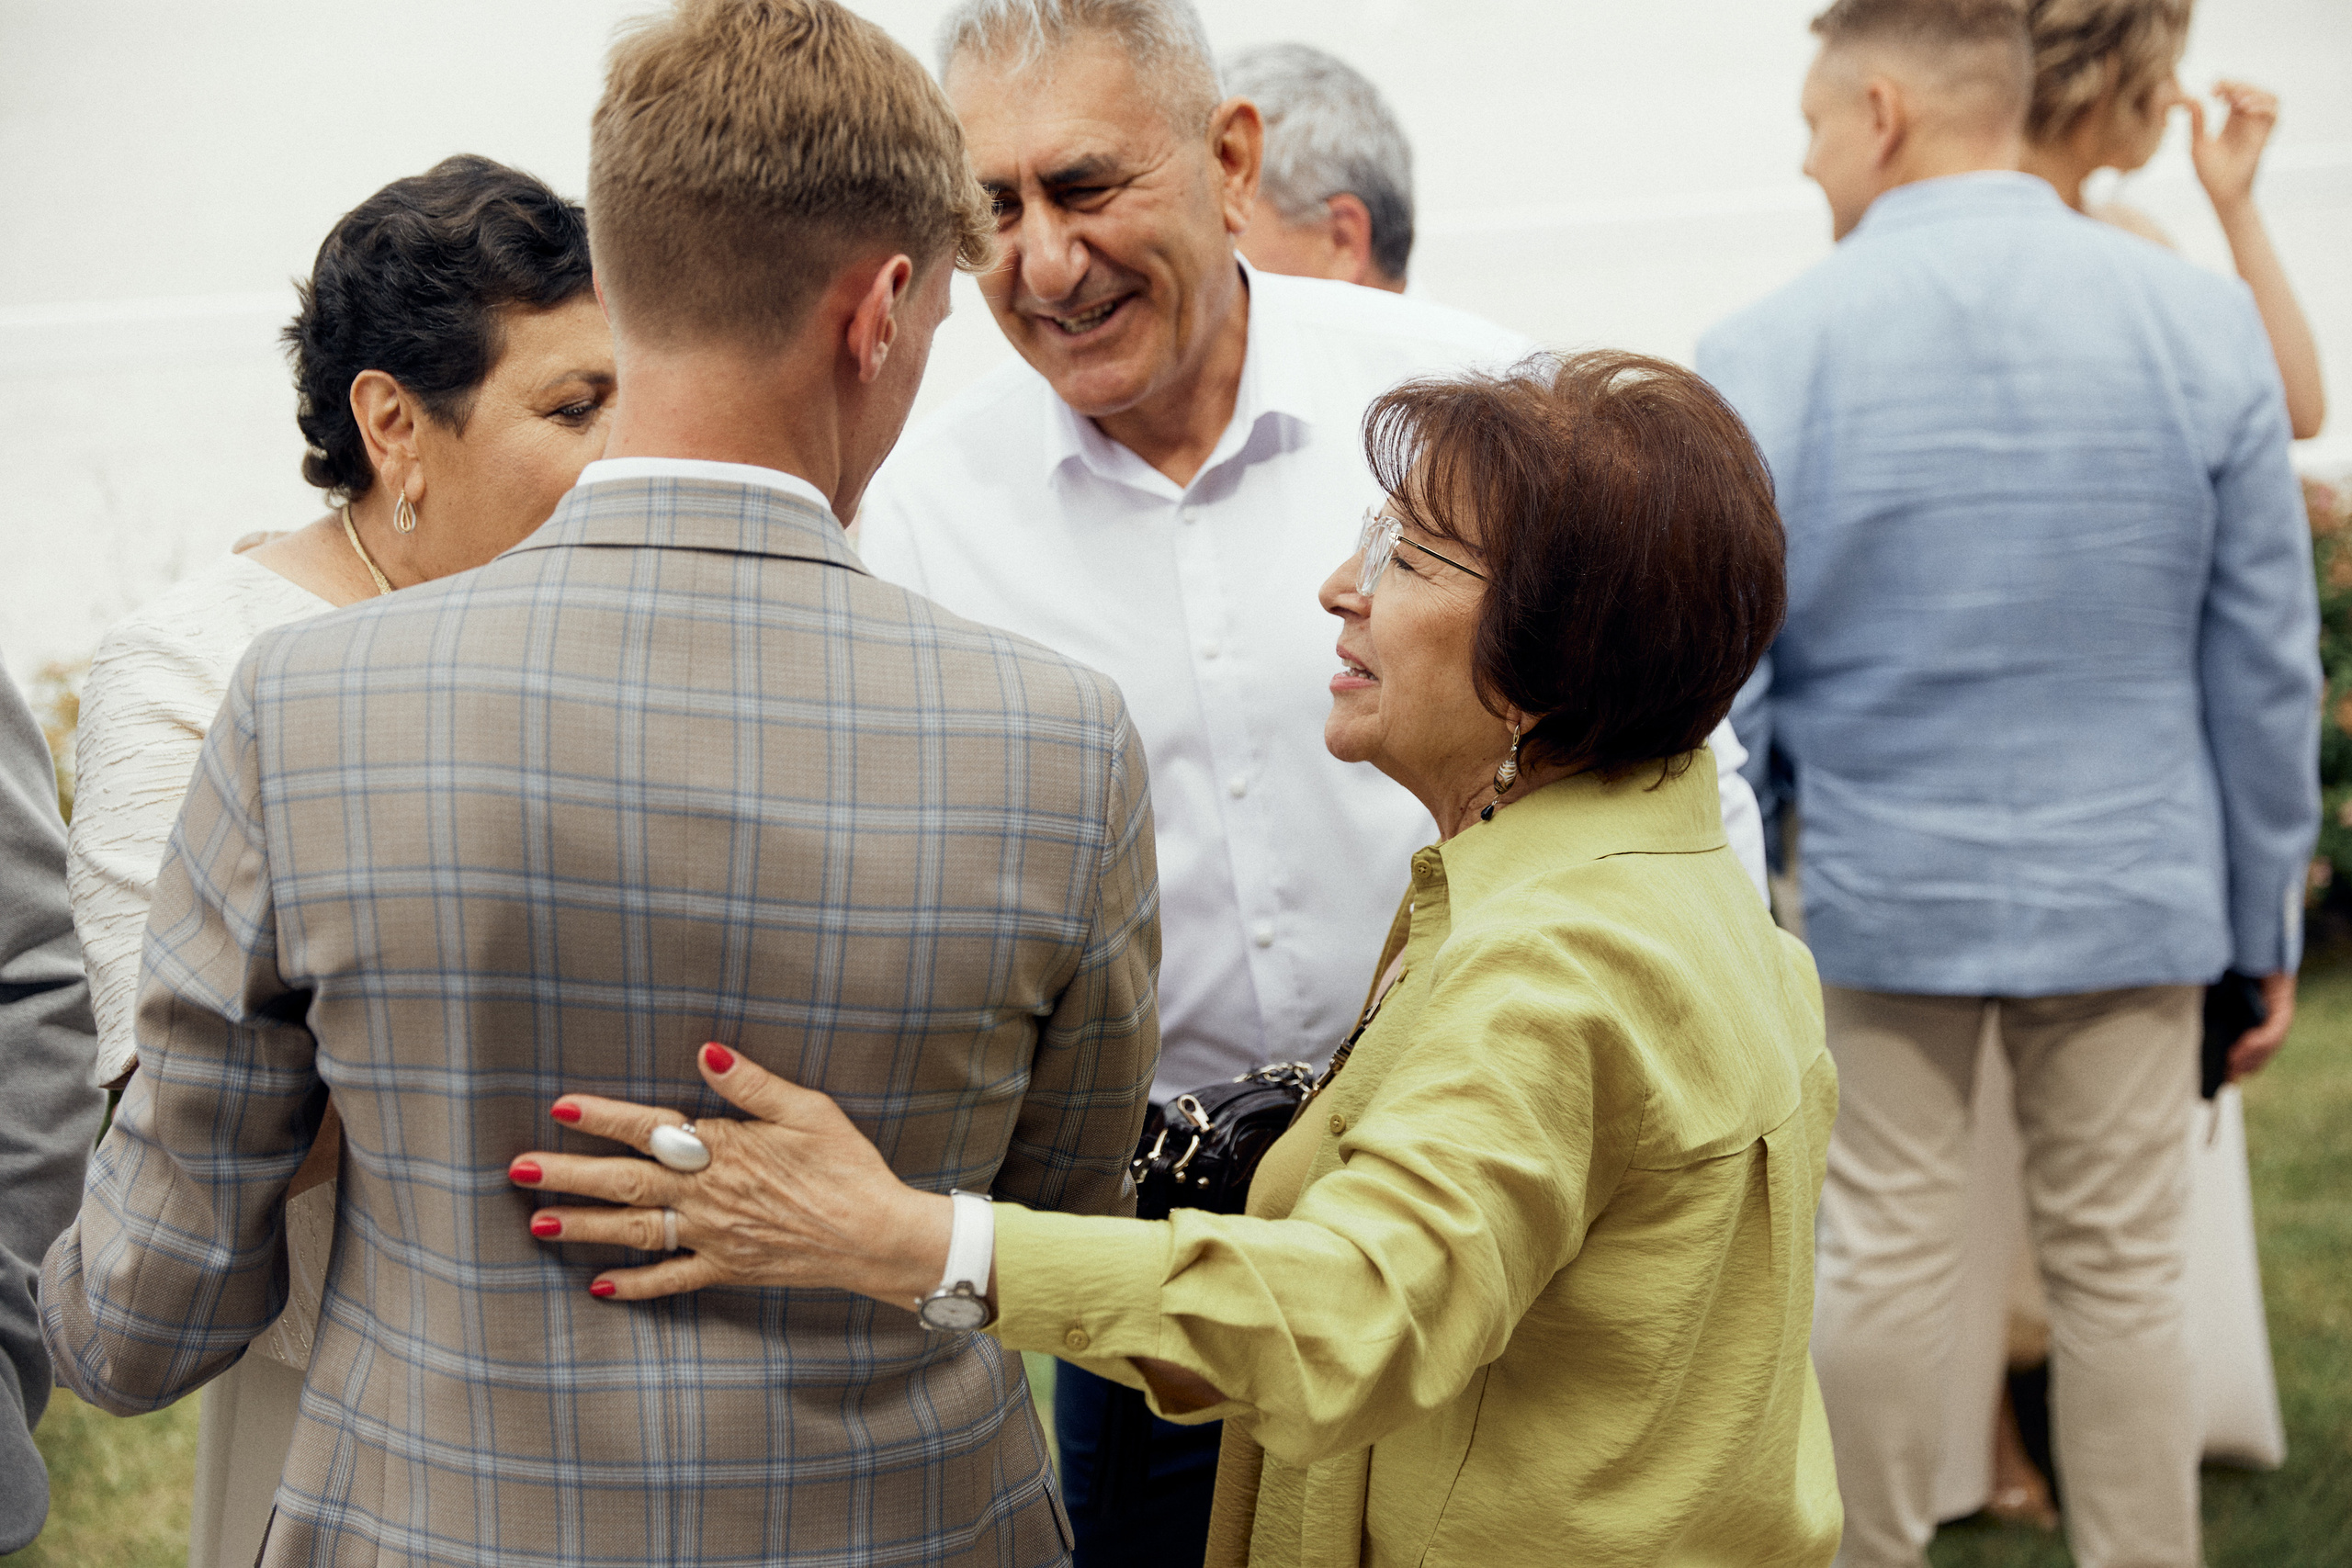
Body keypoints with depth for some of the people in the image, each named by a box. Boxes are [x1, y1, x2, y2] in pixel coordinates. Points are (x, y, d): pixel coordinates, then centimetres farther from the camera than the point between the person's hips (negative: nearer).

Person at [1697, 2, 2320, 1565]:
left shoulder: (1768, 353, -10)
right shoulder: (2202, 321, -6)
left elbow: (1713, 689, -6)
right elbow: (2266, 670, -1)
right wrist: (2267, 924, 9)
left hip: (1882, 895, -1)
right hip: (2133, 895, 1)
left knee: (1885, 1262, 11)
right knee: (2124, 1274, 11)